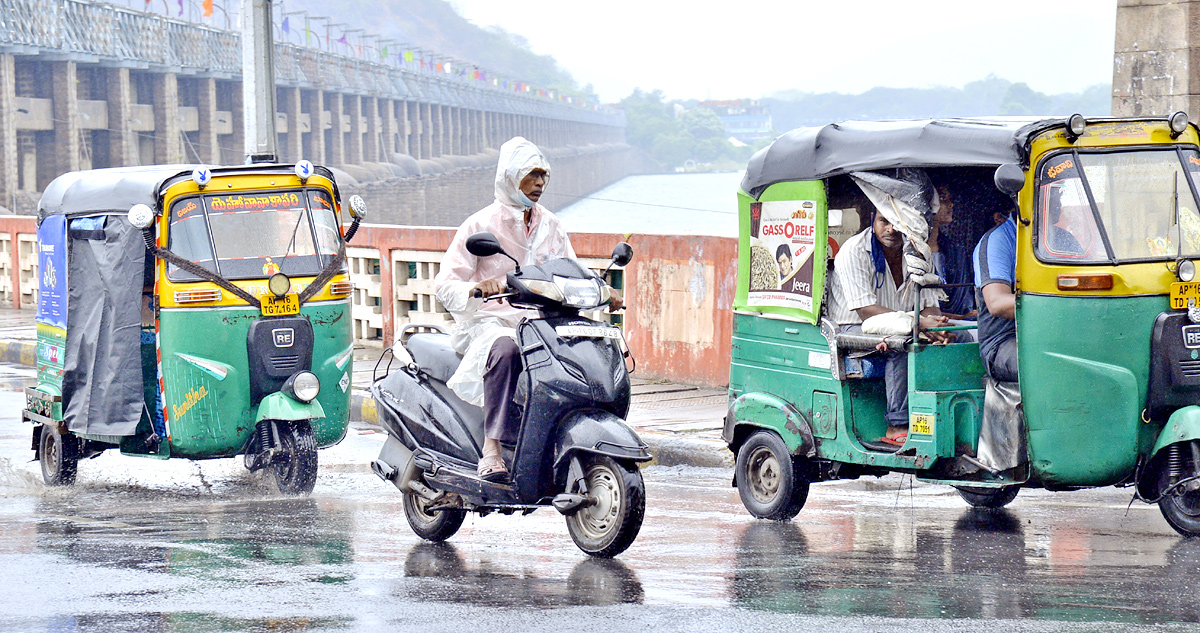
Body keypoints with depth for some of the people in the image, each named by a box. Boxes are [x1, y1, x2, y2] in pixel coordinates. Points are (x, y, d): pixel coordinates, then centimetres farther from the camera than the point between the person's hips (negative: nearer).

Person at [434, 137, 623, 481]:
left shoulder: (551, 226, 15)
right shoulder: (481, 224, -2)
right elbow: (444, 284, -8)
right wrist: (477, 288, -31)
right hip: (489, 325, -5)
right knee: (506, 349, -41)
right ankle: (492, 447, -43)